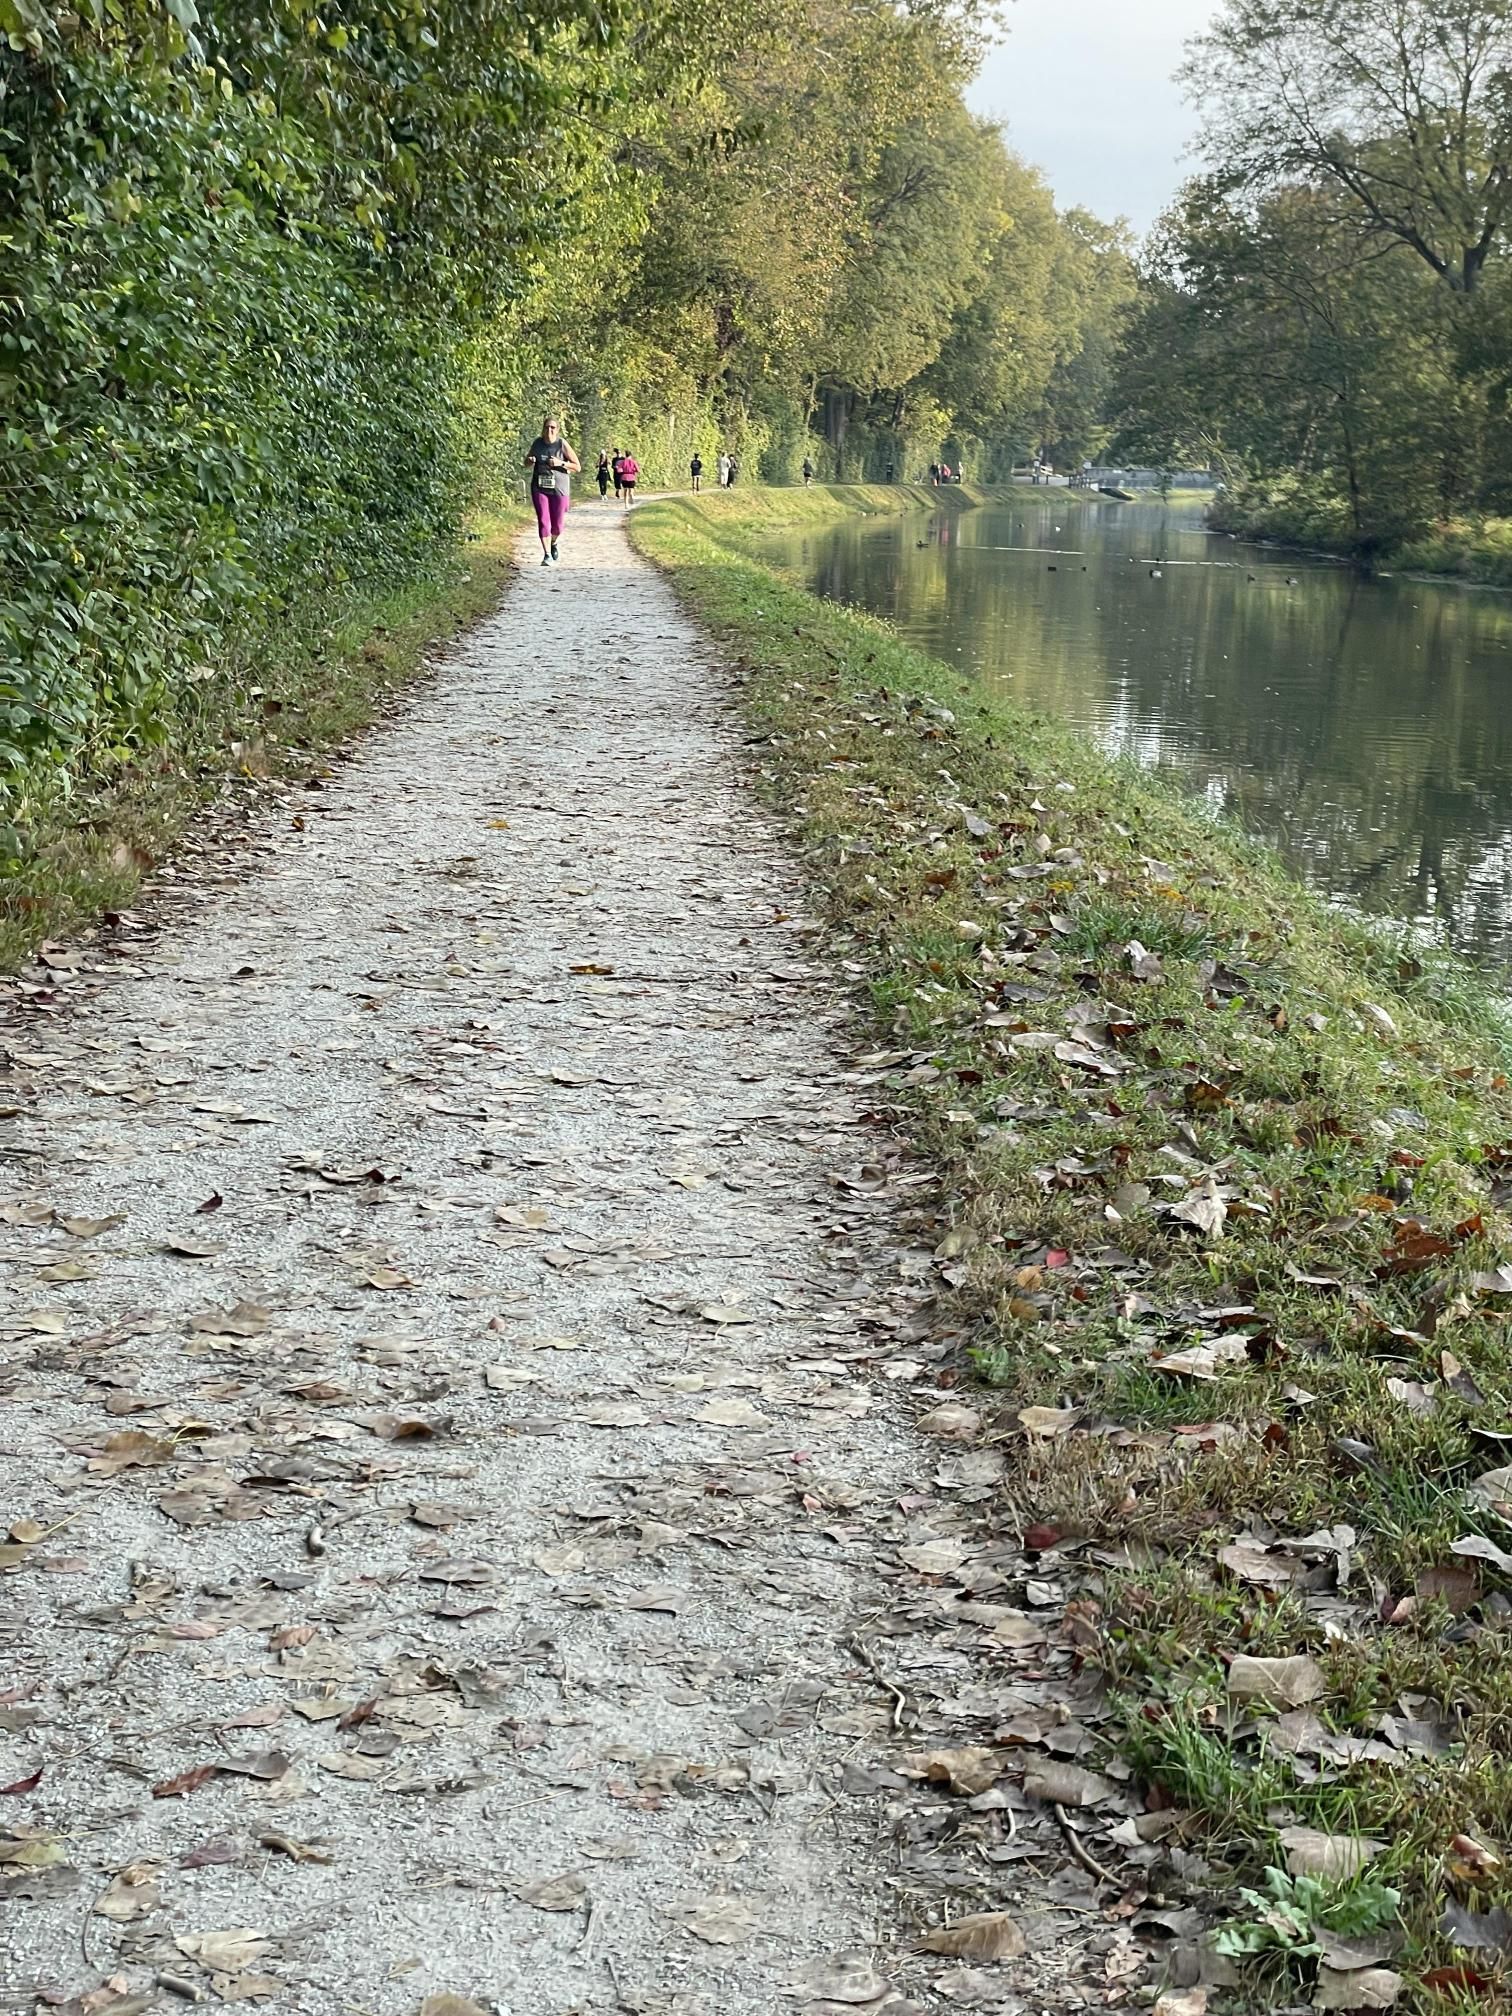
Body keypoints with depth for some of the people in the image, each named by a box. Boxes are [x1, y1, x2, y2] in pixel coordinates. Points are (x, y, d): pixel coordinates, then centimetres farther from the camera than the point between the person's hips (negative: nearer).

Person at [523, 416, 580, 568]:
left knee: (557, 524, 6)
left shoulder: (563, 444, -7)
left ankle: (553, 543, 38)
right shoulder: (537, 443, 1)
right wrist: (530, 461, -11)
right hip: (540, 488, 1)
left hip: (559, 489, -1)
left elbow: (577, 466, -4)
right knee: (543, 522, -10)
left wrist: (560, 463, -18)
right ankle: (547, 555, -8)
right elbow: (526, 464, 13)